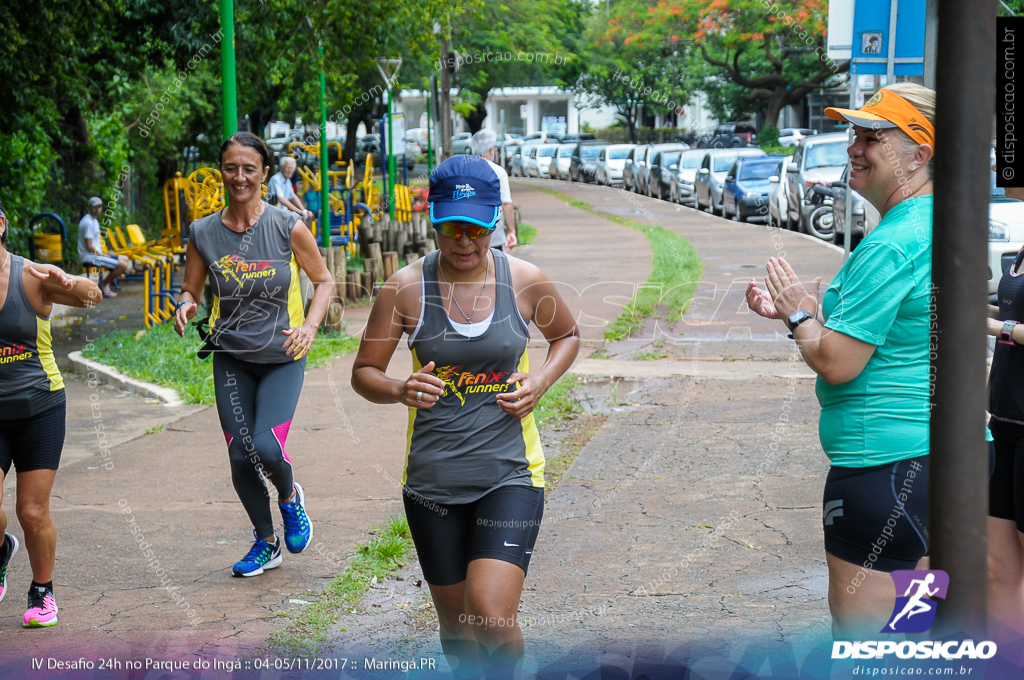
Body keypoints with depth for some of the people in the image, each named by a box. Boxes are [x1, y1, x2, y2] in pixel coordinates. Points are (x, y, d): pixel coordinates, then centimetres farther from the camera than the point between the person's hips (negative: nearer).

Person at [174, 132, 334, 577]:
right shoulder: (204, 233, -3)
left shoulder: (288, 227, -9)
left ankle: (290, 496, 18)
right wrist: (185, 306, -14)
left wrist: (310, 325, -14)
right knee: (240, 458, 2)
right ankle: (265, 544, 26)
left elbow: (324, 280, 2)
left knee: (266, 447, -19)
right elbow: (191, 290, 9)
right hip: (231, 359, 3)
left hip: (282, 358, -2)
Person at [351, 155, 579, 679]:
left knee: (491, 619, -17)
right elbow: (363, 373, 1)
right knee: (455, 624, 13)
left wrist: (541, 381, -5)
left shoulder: (525, 281, -4)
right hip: (432, 479, 1)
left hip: (510, 475, -1)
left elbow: (567, 335, 15)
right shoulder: (405, 288, -6)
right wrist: (400, 391, -22)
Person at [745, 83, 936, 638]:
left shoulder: (893, 245, -20)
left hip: (884, 464, -11)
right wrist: (812, 310, 16)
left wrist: (799, 317, -2)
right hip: (938, 452, 11)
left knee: (859, 642, -1)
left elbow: (837, 363, -20)